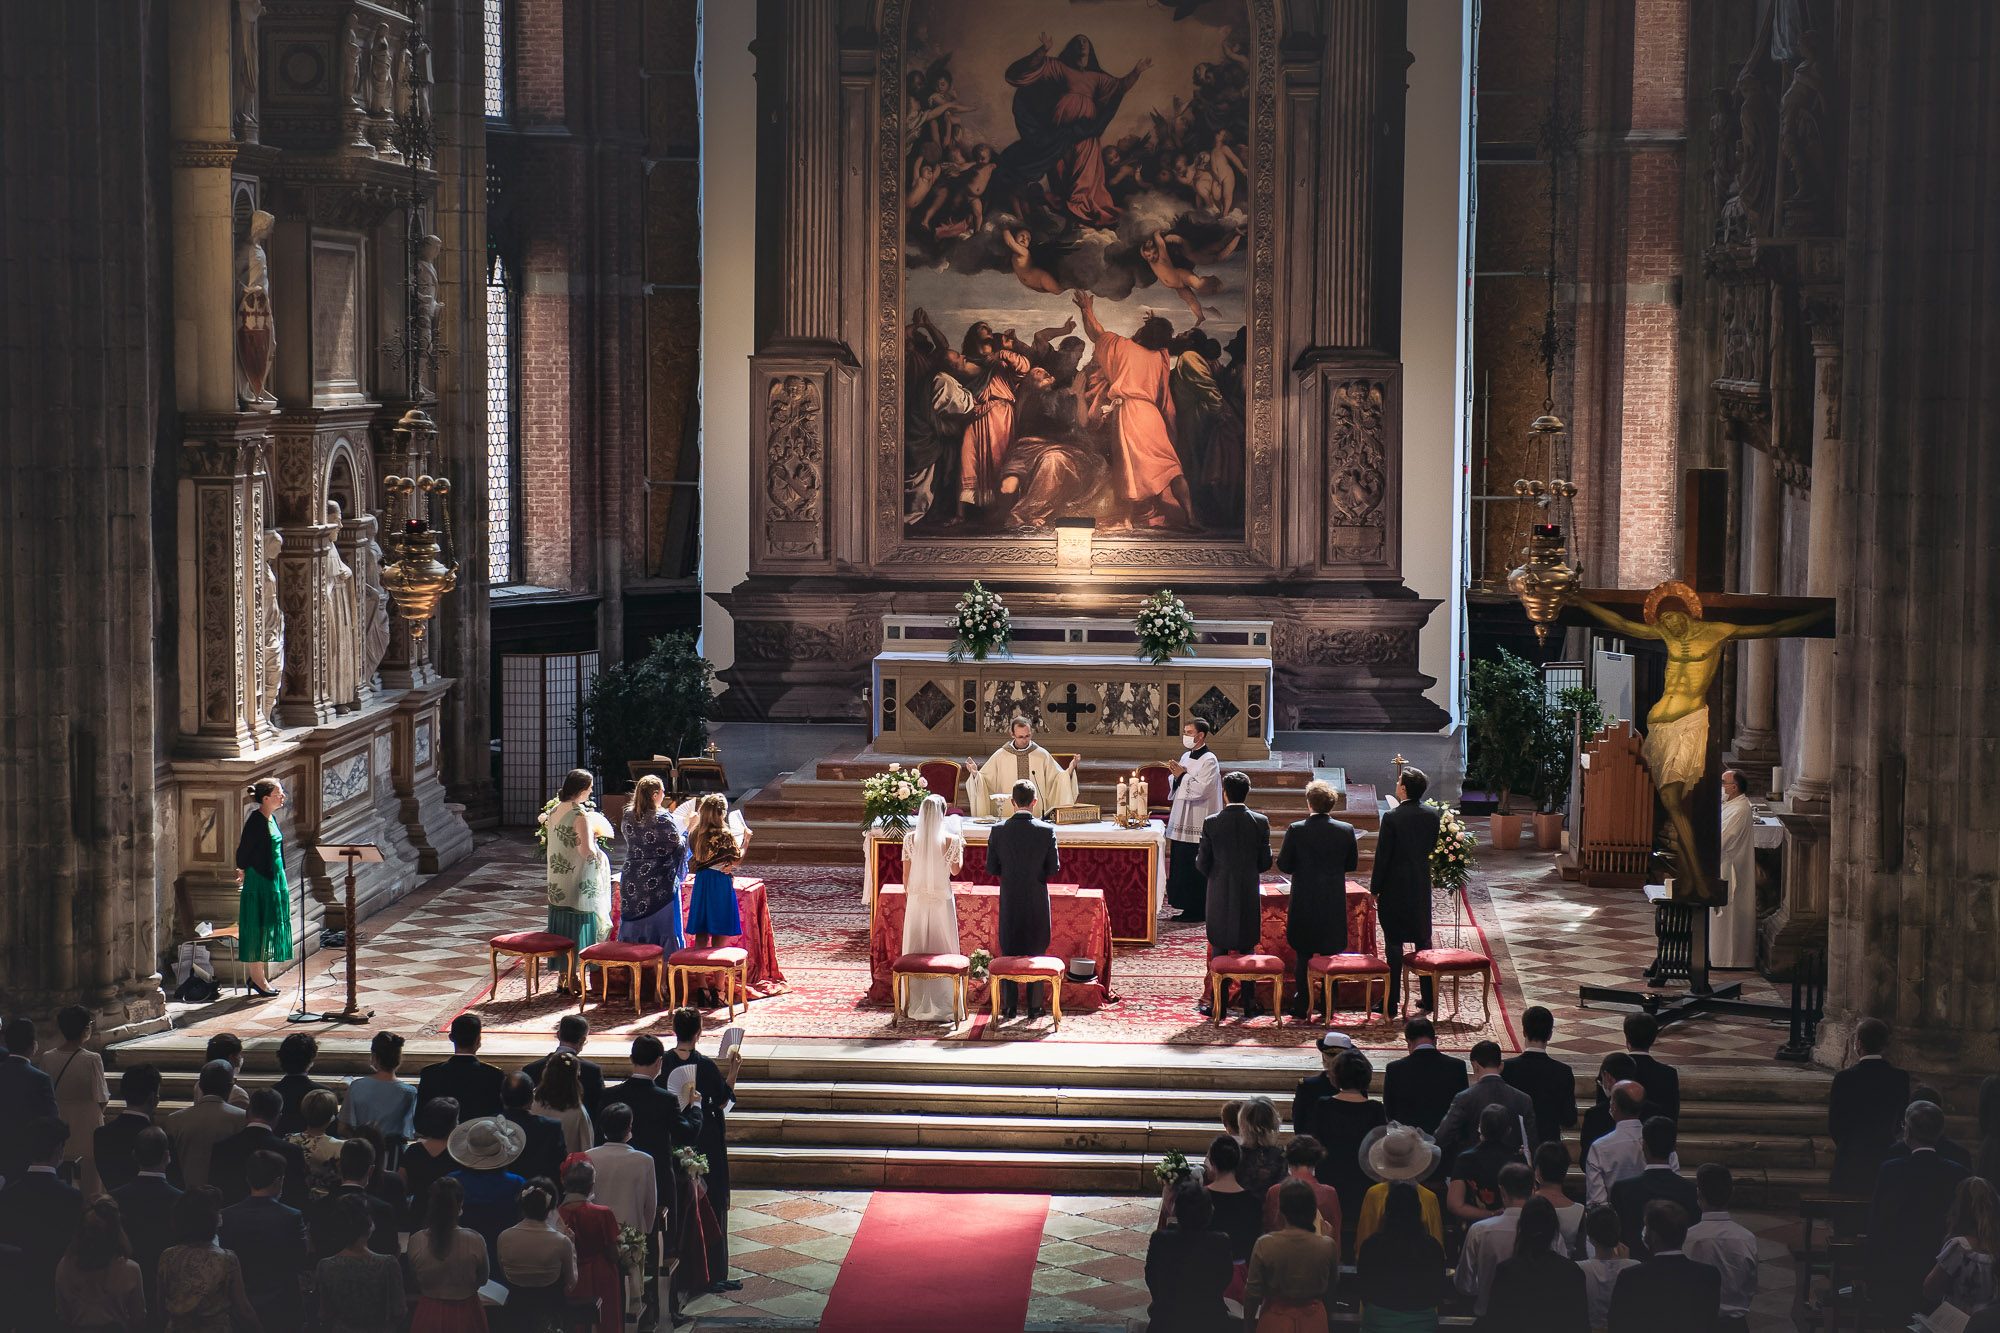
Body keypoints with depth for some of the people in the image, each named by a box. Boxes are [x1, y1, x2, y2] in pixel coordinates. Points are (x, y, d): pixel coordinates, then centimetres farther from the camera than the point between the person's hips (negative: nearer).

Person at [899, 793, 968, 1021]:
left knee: (916, 951, 11)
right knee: (943, 951, 5)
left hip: (916, 899, 2)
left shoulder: (911, 839, -6)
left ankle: (917, 1005, 16)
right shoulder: (951, 840, -12)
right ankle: (943, 1006, 6)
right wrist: (960, 846, 14)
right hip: (942, 899, -2)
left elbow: (906, 874, 0)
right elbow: (955, 870, 1)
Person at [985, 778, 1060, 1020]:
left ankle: (1009, 1007, 12)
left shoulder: (999, 831, -8)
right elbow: (1054, 869, -8)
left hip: (1009, 900, 1)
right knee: (1036, 953, 9)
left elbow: (991, 868, -4)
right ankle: (1034, 1007, 11)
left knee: (1008, 953, 11)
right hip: (1037, 900, -1)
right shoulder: (1046, 831, -11)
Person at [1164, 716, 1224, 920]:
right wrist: (1176, 775, 0)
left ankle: (1197, 911, 1)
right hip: (1182, 822, 9)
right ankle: (1187, 908, 16)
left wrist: (1182, 776, -13)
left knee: (1194, 870, -5)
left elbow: (1201, 789, -23)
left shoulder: (1209, 761, -12)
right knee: (1181, 867, 10)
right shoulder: (1186, 757, 14)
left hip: (1197, 825, -9)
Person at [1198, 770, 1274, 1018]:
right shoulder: (1260, 822, -6)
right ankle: (1249, 1004, 14)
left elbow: (1202, 863, -7)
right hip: (1249, 895, 1)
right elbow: (1265, 863, -2)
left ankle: (1219, 1004, 9)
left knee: (1219, 951, 8)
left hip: (1220, 896, -1)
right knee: (1247, 950, 12)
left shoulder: (1211, 823, -10)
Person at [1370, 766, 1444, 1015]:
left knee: (1394, 943, 1)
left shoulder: (1392, 818, -16)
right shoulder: (1432, 815, -2)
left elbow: (1382, 856, -13)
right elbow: (1432, 847, 7)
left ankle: (1393, 1001, 3)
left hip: (1395, 889, -5)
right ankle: (1428, 998, 18)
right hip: (1422, 887, 5)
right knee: (1423, 941, 13)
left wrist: (1375, 889, -4)